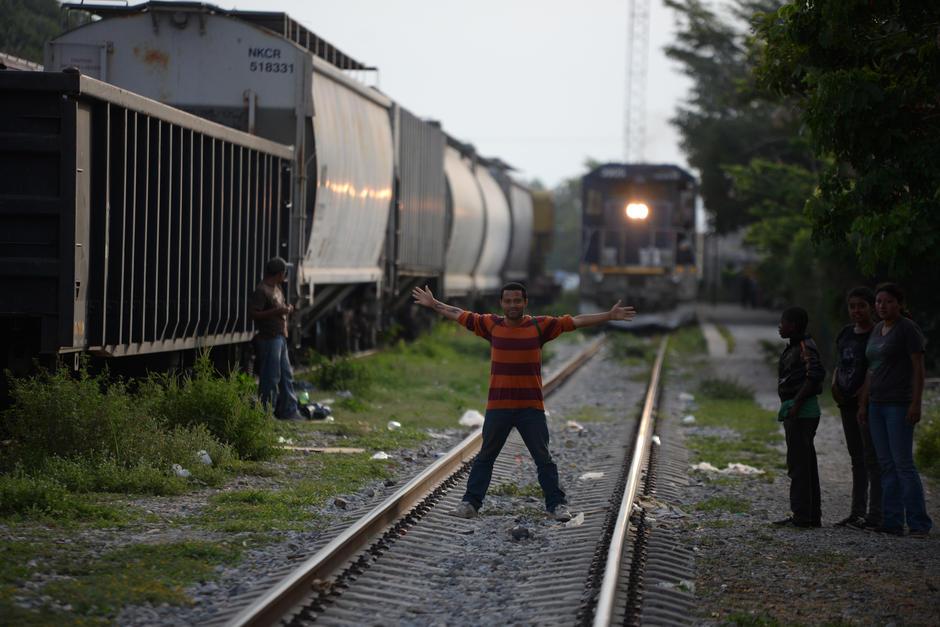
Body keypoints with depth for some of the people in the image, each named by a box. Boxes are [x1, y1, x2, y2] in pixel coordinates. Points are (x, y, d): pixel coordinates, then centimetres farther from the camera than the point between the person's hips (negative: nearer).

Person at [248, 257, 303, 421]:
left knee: (286, 376, 13)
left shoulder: (276, 289, 15)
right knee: (270, 377, -6)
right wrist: (277, 311, -23)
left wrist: (287, 309, 7)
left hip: (280, 338, 10)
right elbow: (253, 314, -20)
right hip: (268, 338, -10)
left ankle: (288, 411, 19)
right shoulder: (261, 291, -15)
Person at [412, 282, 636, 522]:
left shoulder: (540, 325, -3)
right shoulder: (491, 324, 2)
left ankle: (556, 504, 11)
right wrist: (433, 304, 19)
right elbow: (459, 314, 13)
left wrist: (609, 316, -8)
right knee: (485, 456, 11)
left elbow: (575, 321, -4)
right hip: (497, 407, 1)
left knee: (543, 457, 4)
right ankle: (471, 502, 17)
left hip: (531, 407, -1)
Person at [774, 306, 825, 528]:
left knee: (798, 464, -9)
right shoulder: (794, 348, 17)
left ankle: (801, 515, -8)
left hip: (801, 411, -10)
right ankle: (812, 515, 15)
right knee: (806, 464, 11)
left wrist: (796, 404, -24)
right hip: (796, 412, 10)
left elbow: (815, 375, -25)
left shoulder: (805, 347, -13)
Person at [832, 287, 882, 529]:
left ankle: (875, 515, -6)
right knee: (856, 458, 12)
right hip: (847, 403, 8)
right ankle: (857, 512, 18)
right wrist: (835, 384, 7)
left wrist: (864, 393, -21)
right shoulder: (846, 333, 14)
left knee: (872, 458, -7)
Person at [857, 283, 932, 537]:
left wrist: (916, 404, -19)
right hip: (877, 405, 8)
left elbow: (919, 368, -12)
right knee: (887, 465, 5)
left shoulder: (908, 329, -8)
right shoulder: (877, 330, 15)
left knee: (903, 463, -10)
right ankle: (893, 522, 6)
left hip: (900, 406, -8)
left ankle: (919, 523, -7)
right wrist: (863, 404, 14)